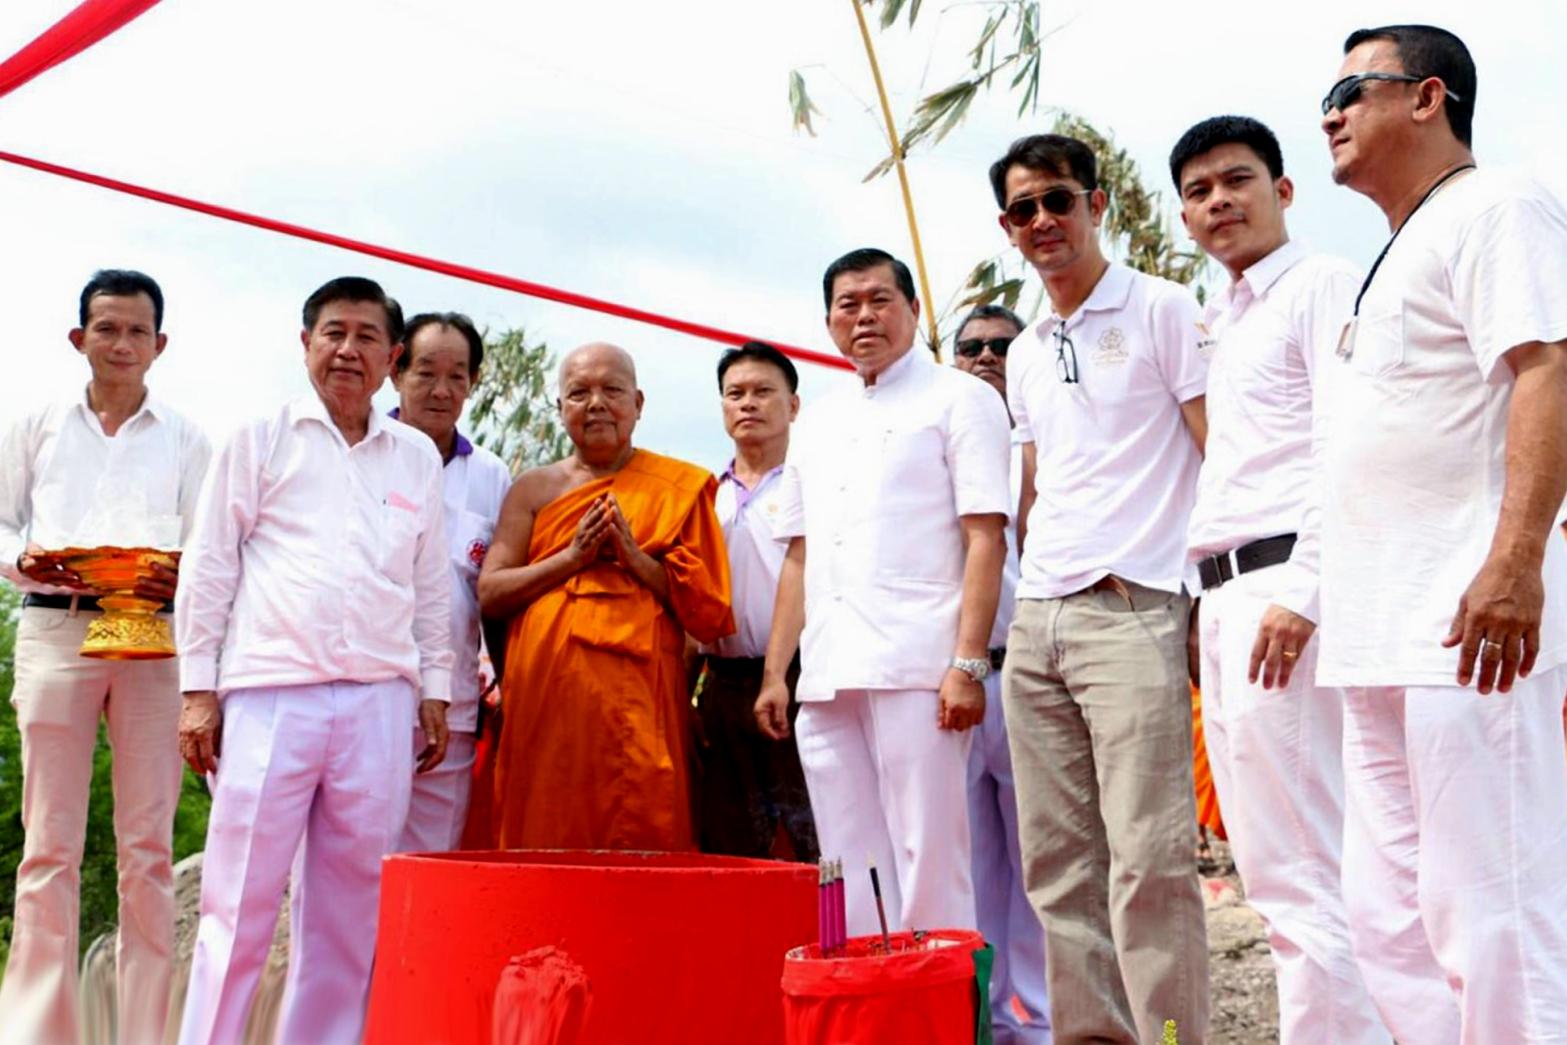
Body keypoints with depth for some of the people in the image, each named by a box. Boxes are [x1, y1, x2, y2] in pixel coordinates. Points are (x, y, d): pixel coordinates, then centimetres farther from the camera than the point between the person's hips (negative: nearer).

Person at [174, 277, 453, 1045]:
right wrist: (199, 687, -1)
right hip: (271, 692, -3)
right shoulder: (261, 439, 7)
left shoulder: (417, 457, 14)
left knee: (351, 907, 6)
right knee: (241, 900, -2)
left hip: (380, 701, 3)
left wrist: (435, 691, 12)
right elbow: (210, 567, 4)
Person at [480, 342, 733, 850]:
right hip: (544, 704, 2)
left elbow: (710, 612, 4)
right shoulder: (534, 488, 15)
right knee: (543, 845, 0)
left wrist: (635, 558, -8)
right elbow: (490, 593, 6)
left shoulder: (678, 488, 10)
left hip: (637, 709, -1)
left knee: (642, 847, -6)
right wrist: (573, 556, -5)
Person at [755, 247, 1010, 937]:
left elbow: (985, 539, -5)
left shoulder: (958, 400, 5)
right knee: (850, 873, 8)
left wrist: (968, 664, -14)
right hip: (827, 676, 6)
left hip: (917, 669, -6)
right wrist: (775, 672, 14)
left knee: (927, 863, -6)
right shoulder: (817, 423, 22)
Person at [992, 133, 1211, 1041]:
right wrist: (1032, 598, 17)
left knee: (1147, 859, -11)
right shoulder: (1025, 357, 20)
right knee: (1058, 863, 8)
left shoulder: (1161, 310, 2)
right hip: (1036, 621, 7)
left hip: (1132, 611, -7)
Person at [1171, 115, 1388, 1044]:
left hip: (1284, 583, -9)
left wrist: (1302, 592, -21)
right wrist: (1220, 606, 16)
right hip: (1225, 598, 9)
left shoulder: (1323, 285, -1)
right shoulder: (1223, 323, 23)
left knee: (1302, 871, -11)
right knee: (1269, 864, 11)